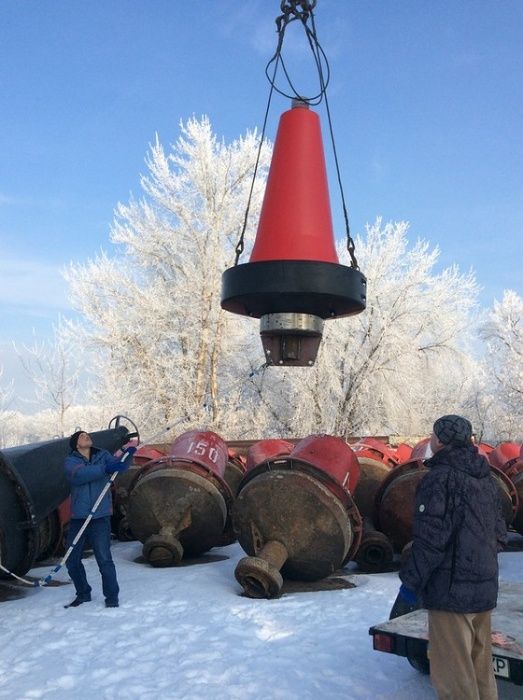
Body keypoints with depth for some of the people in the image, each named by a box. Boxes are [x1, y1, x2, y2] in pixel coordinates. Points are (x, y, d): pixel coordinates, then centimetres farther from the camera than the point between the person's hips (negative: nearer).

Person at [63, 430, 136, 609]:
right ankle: (83, 593, 32)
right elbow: (79, 474, -19)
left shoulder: (103, 456, 8)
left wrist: (128, 453, -26)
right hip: (78, 518, 1)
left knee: (104, 559, -6)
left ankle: (112, 596, 11)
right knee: (72, 560, 11)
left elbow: (119, 466, -7)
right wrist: (104, 468, -29)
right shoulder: (70, 461, 1)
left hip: (100, 517, -1)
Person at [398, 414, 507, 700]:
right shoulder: (485, 477, 9)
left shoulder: (440, 477, -17)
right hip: (484, 588, 9)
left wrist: (411, 580, -11)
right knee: (480, 667, 20)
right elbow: (500, 533, 16)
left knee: (452, 671, 1)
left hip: (451, 590, -8)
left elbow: (430, 539, -20)